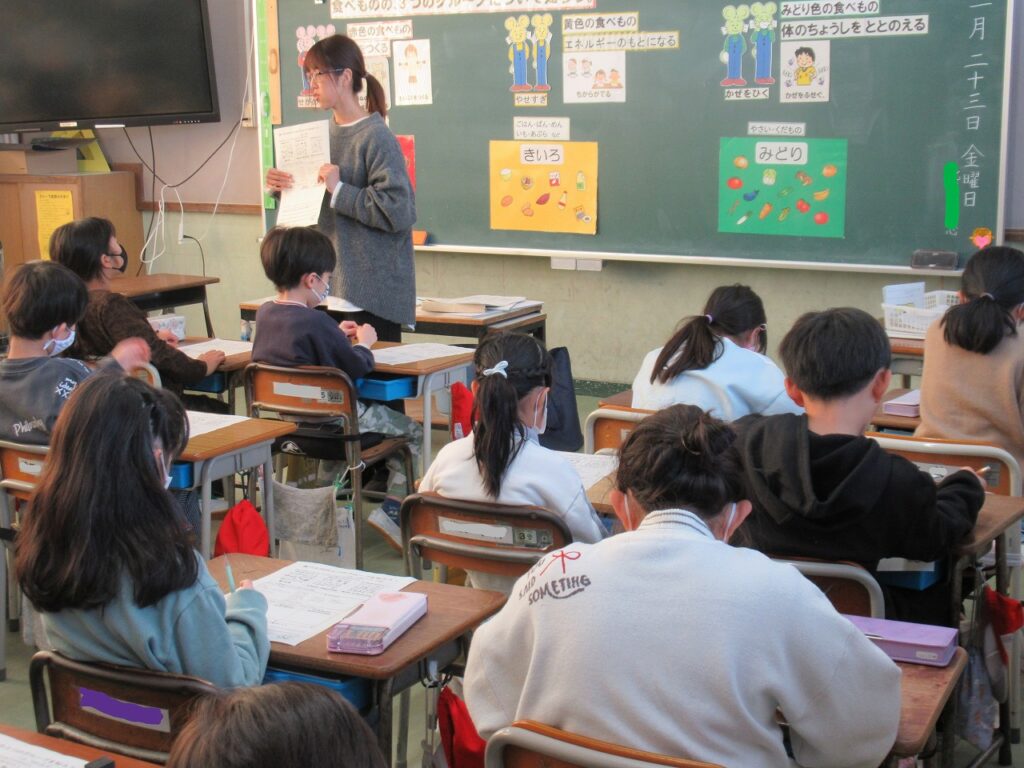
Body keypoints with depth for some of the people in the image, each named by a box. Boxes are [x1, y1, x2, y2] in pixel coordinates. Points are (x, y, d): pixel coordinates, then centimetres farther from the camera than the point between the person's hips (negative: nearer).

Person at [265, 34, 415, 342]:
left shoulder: (376, 137, -12)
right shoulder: (327, 132, 12)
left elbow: (399, 211, -21)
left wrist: (339, 190, -19)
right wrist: (284, 188, 6)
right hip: (333, 284, 8)